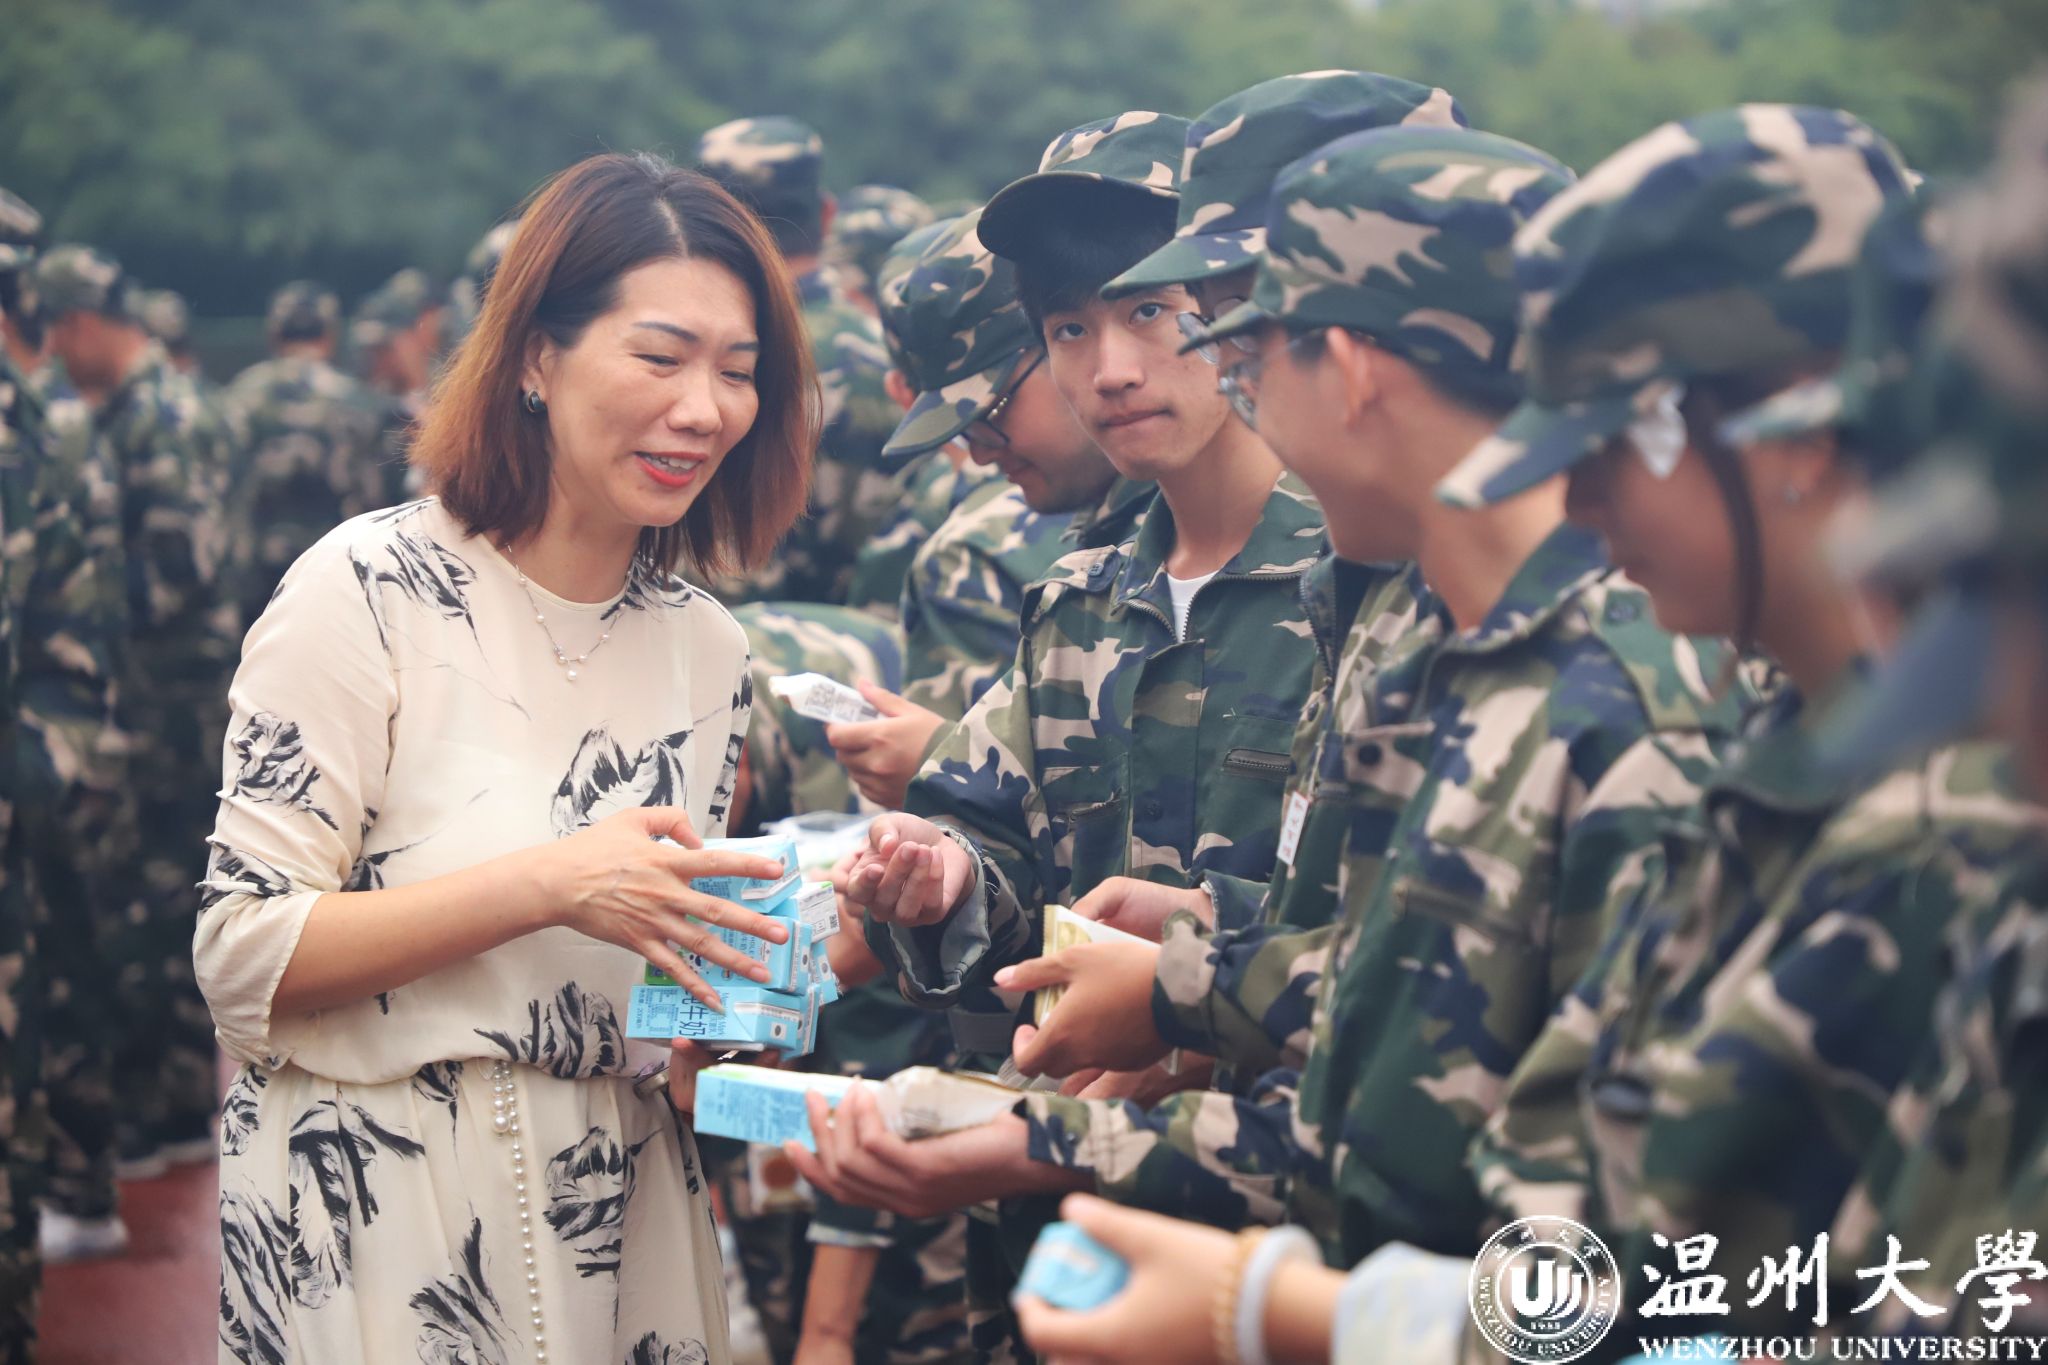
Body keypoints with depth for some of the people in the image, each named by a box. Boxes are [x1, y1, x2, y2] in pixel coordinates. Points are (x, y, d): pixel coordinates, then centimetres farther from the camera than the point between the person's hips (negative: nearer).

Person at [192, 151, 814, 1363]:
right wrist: (549, 884, -24)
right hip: (375, 1230, -5)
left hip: (620, 1228, 6)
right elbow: (241, 953, -16)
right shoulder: (372, 591, -12)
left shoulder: (710, 650, 6)